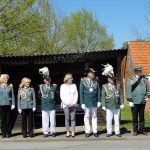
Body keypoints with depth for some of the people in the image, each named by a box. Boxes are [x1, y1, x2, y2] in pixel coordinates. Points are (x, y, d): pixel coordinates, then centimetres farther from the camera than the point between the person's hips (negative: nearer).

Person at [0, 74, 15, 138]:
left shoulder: (10, 86, 7)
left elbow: (12, 95, 6)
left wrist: (13, 104, -1)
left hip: (9, 104, 0)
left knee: (8, 119, 1)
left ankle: (8, 133, 9)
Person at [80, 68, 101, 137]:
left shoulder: (96, 81, 3)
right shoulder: (83, 81, -4)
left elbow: (98, 91, 6)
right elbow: (81, 93, -4)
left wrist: (99, 101, 0)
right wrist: (82, 103, -8)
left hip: (94, 102, 2)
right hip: (86, 102, -2)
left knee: (94, 116, 8)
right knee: (86, 117, 4)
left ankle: (95, 131, 15)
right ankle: (87, 131, 12)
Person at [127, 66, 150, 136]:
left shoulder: (144, 79, 9)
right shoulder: (131, 79, -1)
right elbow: (129, 90, -4)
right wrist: (130, 100, -10)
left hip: (142, 101, 3)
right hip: (134, 101, -3)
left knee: (142, 116, 10)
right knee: (135, 117, 3)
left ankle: (142, 129, 19)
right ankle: (135, 130, 11)